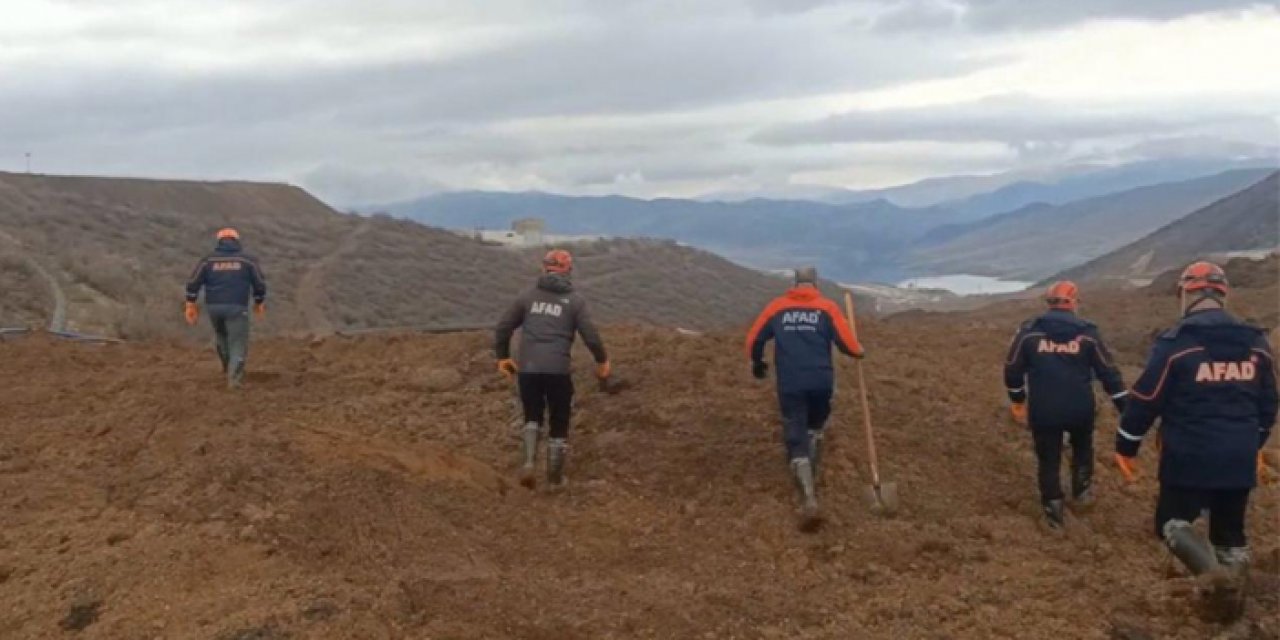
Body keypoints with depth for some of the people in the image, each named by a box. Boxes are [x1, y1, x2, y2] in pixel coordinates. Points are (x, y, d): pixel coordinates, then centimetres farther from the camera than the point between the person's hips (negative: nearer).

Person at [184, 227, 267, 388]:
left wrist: (191, 305, 10)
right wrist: (259, 302, 19)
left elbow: (193, 283, 1)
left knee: (222, 335, 28)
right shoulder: (247, 260, 2)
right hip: (237, 308, -3)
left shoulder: (208, 260, 5)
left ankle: (228, 367, 41)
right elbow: (260, 283, 5)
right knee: (238, 343, 2)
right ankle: (233, 377, -10)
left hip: (213, 307, 3)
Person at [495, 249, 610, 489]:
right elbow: (591, 335, -4)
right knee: (559, 424, 14)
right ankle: (555, 478, 20)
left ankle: (529, 461, 0)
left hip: (527, 369, 2)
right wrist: (602, 361, 12)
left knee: (532, 417, 21)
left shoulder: (528, 296, 10)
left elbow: (503, 327, 11)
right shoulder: (575, 301, 2)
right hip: (559, 370, -2)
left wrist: (503, 356, 25)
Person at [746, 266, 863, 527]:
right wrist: (859, 351, 21)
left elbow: (753, 340, 10)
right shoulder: (827, 307, 4)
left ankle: (809, 499, -16)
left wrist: (758, 364, 29)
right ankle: (811, 481, 31)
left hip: (790, 384, -1)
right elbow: (847, 344, -3)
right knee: (814, 429, 28)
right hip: (821, 382, 1)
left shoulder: (777, 307, 8)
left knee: (796, 439, -1)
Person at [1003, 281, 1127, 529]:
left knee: (1048, 459, 13)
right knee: (1082, 449, 29)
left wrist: (1017, 400, 21)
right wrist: (1126, 409, 6)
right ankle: (1082, 493, 40)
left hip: (1042, 411, -1)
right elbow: (1108, 372, -1)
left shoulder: (1028, 331, -3)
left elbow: (1012, 370, 3)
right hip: (1080, 409, 1)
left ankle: (1053, 512, 17)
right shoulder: (1087, 332, -3)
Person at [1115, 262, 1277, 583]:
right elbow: (1268, 403, 15)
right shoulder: (1256, 343, 5)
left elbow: (1146, 399, -9)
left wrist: (1126, 447, 2)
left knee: (1172, 523, 6)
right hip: (1239, 459, 5)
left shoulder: (1175, 342, -11)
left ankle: (1213, 574, -20)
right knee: (1230, 533, 16)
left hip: (1188, 458, -4)